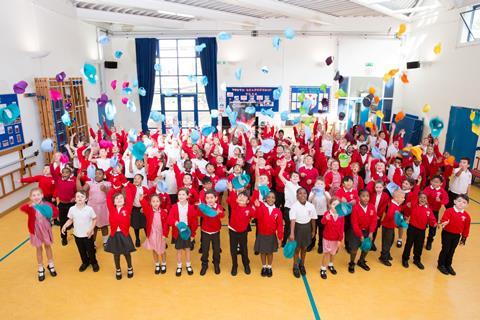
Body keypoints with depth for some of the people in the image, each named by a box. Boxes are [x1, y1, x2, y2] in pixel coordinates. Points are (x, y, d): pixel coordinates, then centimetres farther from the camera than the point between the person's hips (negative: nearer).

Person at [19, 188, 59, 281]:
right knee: (39, 249, 11)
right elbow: (22, 208, -38)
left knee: (48, 246, 16)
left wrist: (51, 217, -19)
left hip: (46, 229, 1)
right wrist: (30, 205, -57)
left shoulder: (47, 205, -12)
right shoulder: (30, 207, -17)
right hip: (36, 231, -1)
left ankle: (51, 265, 34)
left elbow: (56, 211, -1)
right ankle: (41, 269, 27)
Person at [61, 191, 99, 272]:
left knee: (90, 250, 12)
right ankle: (85, 262, 42)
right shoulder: (72, 209, -8)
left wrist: (91, 229, -17)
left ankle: (94, 263, 35)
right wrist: (65, 226, -13)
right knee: (81, 250, 19)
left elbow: (94, 219, -6)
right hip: (77, 235, 3)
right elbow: (70, 220, 4)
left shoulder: (89, 209, -16)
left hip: (88, 235, -2)